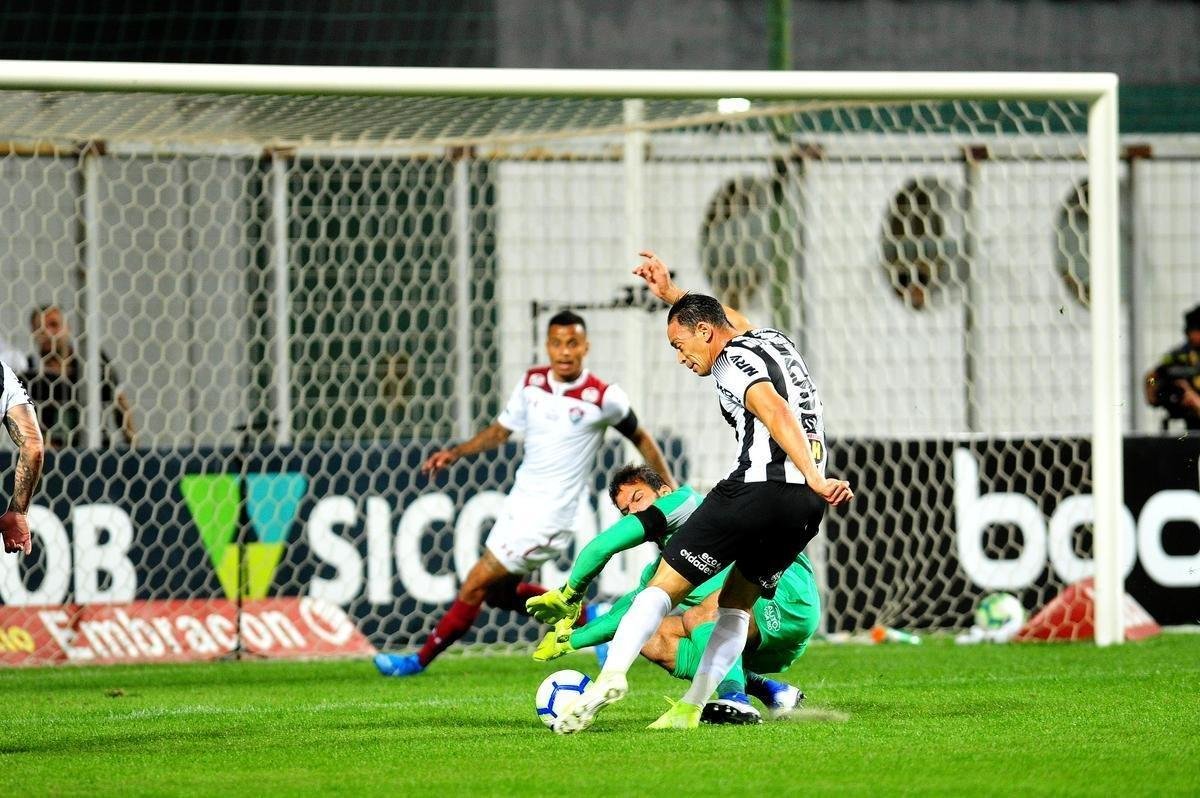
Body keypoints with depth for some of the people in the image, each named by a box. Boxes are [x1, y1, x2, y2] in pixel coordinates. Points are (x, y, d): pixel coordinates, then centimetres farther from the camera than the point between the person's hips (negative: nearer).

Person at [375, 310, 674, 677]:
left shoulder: (603, 398, -14)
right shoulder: (532, 382, 1)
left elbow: (640, 438, 1)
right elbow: (500, 430, 15)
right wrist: (455, 452, 1)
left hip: (548, 514, -7)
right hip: (519, 502, 7)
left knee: (475, 587, -5)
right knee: (501, 593, 17)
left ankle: (420, 660, 8)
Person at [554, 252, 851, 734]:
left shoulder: (731, 364, -3)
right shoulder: (774, 341, 23)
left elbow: (777, 412, -20)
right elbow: (728, 320, 46)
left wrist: (814, 477, -29)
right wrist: (671, 294, 50)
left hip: (759, 487, -8)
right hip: (806, 504, 8)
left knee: (665, 584, -5)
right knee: (737, 603, 19)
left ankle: (611, 675, -22)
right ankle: (691, 709, 10)